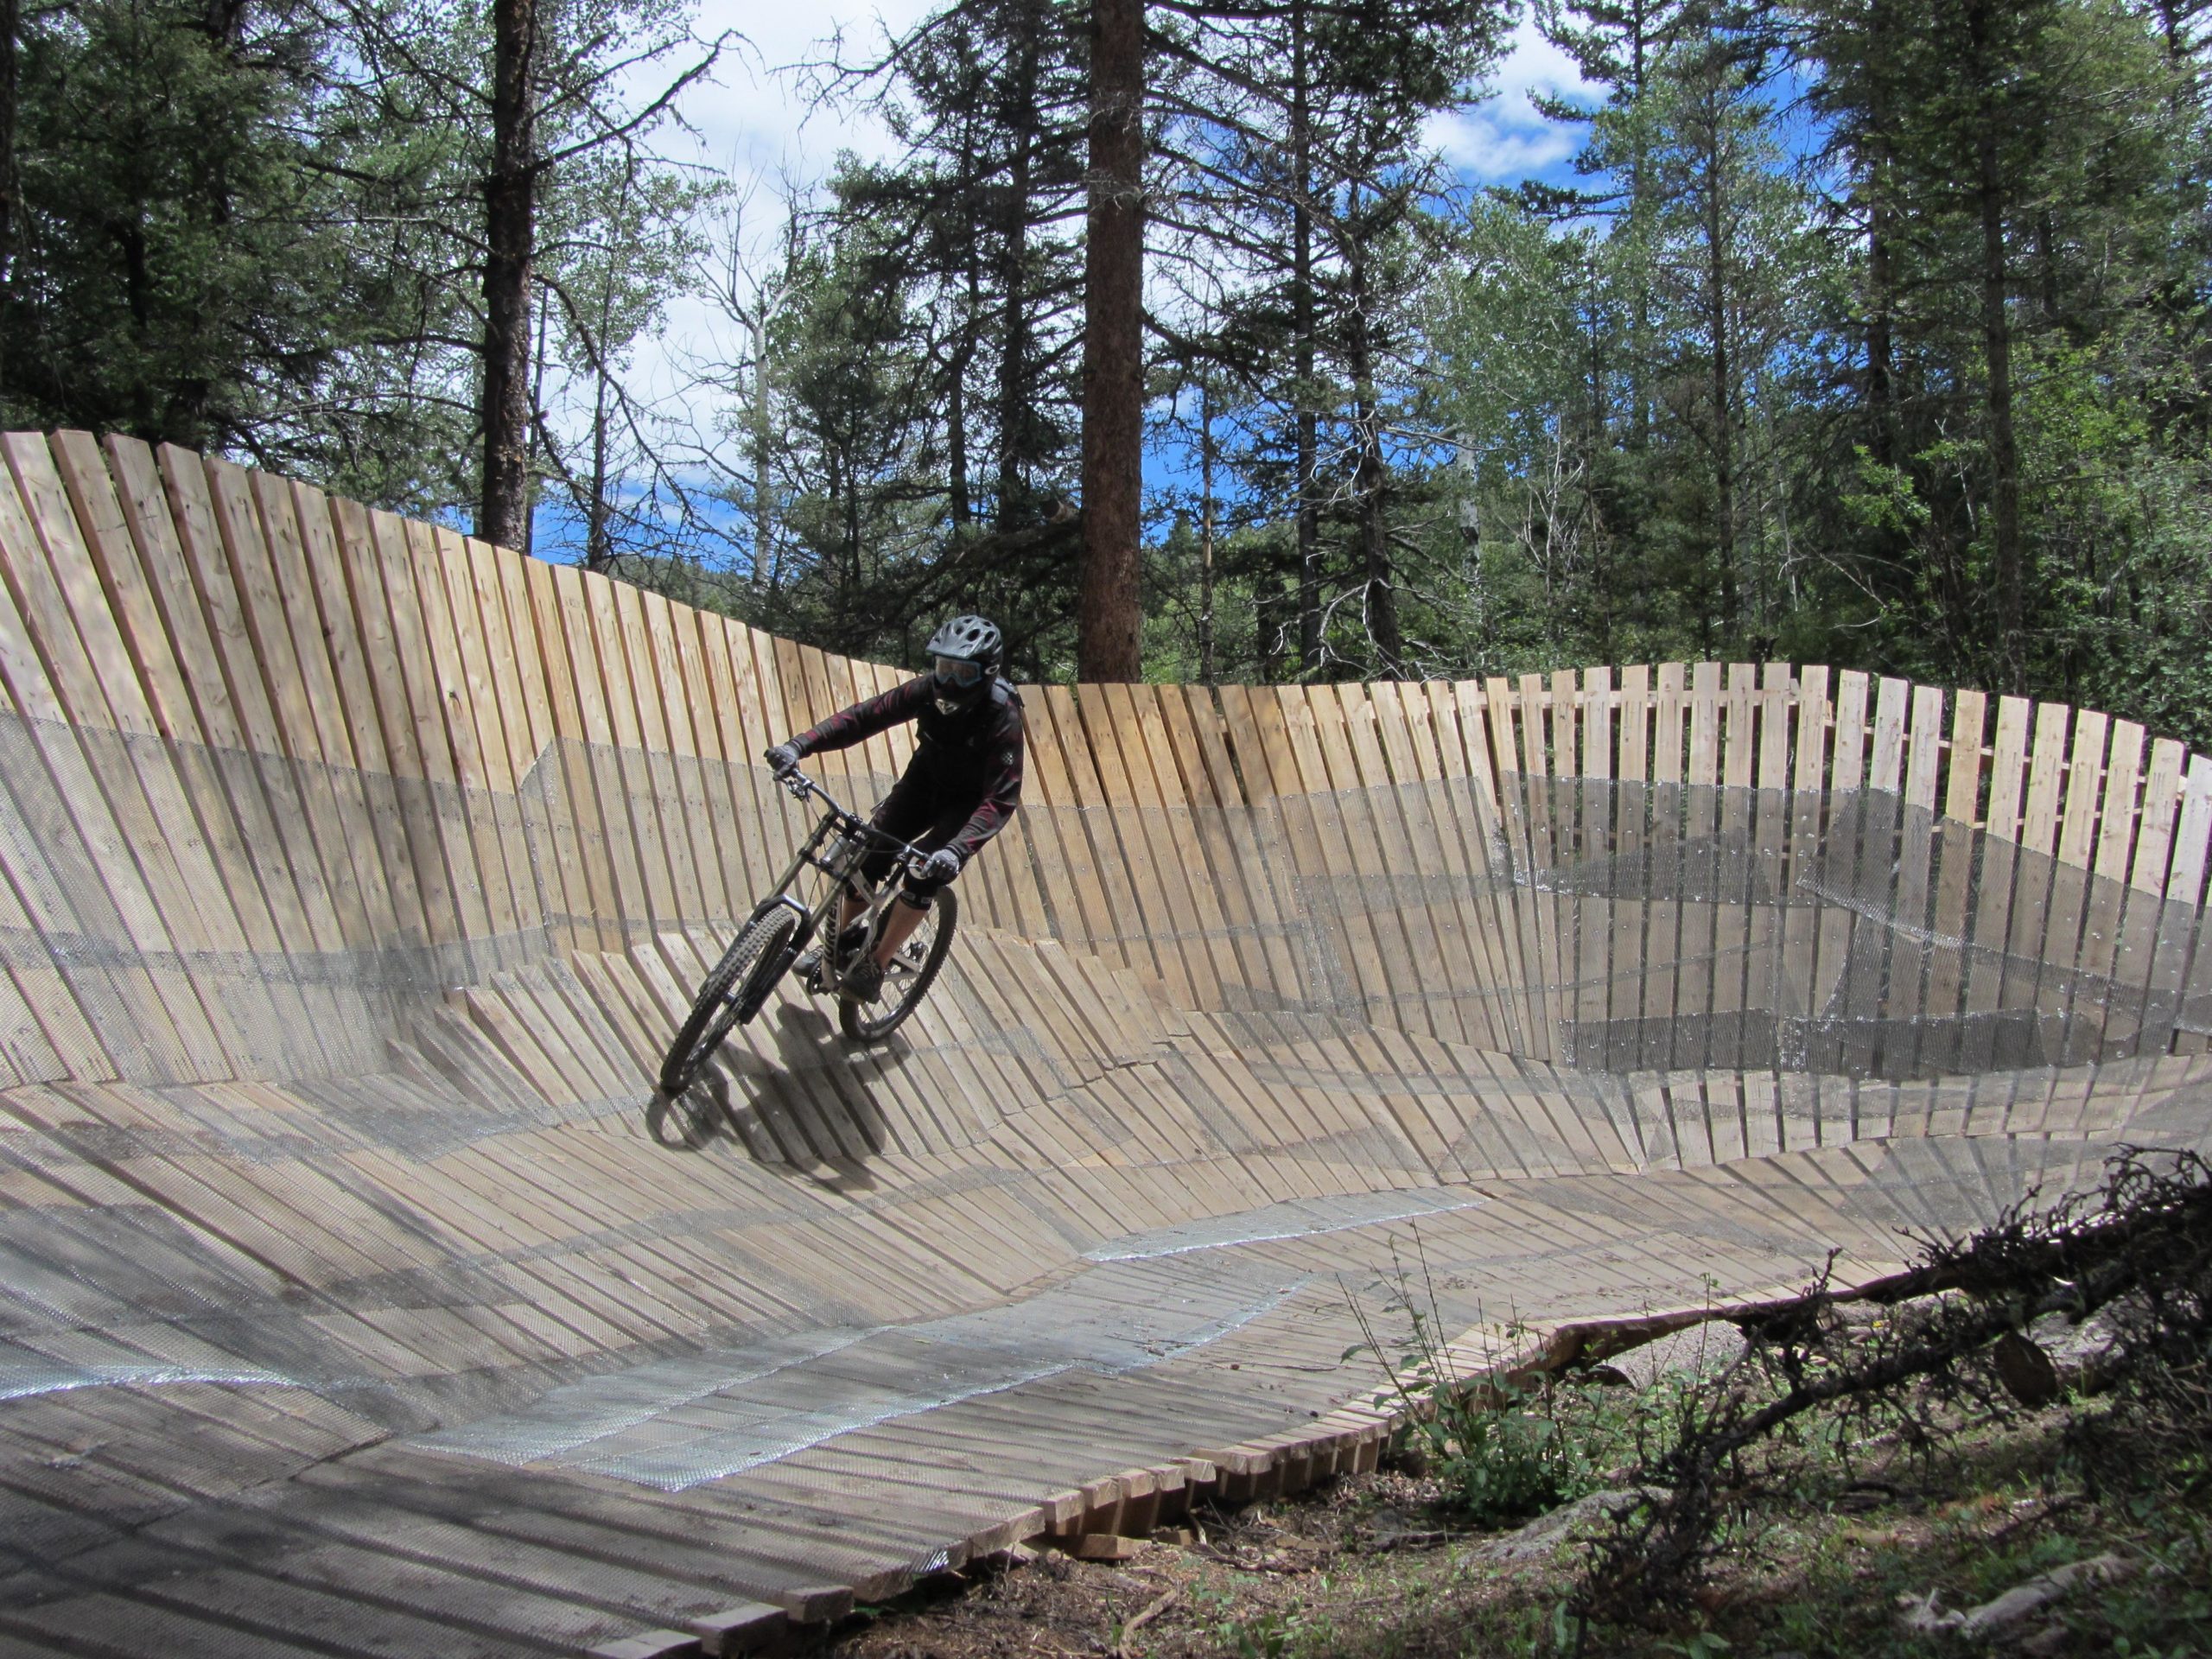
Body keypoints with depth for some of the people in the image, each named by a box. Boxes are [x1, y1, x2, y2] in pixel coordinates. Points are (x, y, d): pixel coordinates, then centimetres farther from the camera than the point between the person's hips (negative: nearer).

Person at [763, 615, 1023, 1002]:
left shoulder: (1003, 717, -33)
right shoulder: (928, 690, -22)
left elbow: (1001, 798, -39)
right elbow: (865, 715, -24)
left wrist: (958, 849, -54)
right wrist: (800, 745, -38)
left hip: (970, 800, -4)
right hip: (926, 779, 4)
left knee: (926, 873, -25)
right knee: (867, 855, -9)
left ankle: (875, 967, -11)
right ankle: (841, 948, 12)